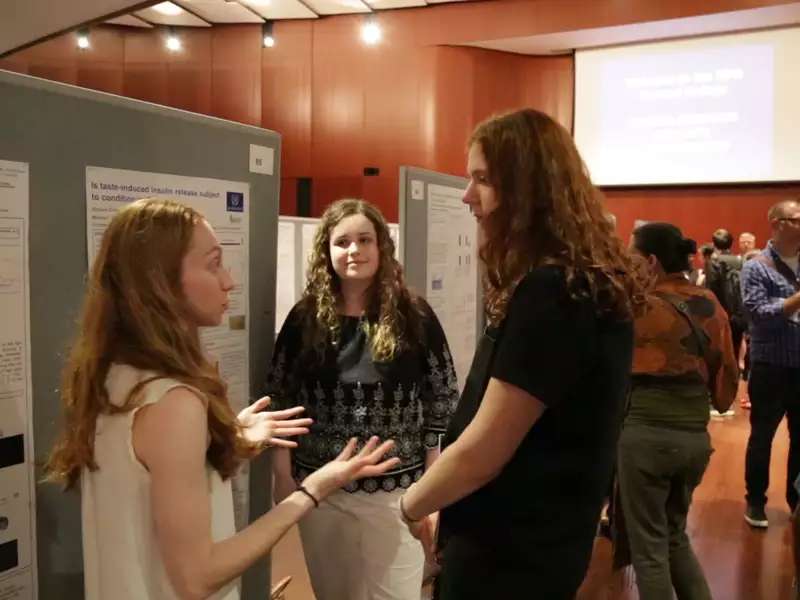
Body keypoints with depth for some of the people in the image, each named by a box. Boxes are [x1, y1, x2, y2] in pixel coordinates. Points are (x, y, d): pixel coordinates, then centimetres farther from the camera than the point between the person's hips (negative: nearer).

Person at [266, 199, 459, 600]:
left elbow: (442, 402, -2)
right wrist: (283, 476, 1)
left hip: (397, 491, -2)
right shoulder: (305, 319, -1)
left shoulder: (414, 316, -5)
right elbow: (279, 400, 4)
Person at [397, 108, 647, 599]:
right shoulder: (588, 284, 6)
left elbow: (481, 453, -24)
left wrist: (411, 505, -5)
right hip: (540, 539, 9)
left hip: (509, 552, -9)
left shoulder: (548, 293, -26)